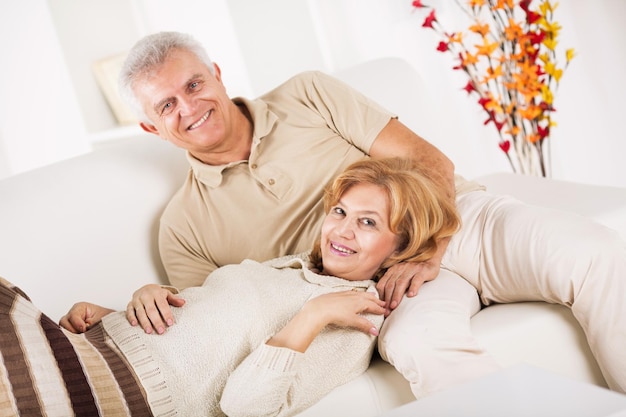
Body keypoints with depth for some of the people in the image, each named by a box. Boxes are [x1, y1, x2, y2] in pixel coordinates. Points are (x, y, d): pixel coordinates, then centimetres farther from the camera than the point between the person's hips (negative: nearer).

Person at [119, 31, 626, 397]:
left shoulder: (306, 96, 9)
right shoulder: (184, 227, 10)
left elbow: (428, 159, 2)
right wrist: (152, 298, -13)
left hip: (454, 219, 2)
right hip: (381, 285, -1)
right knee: (414, 341, -38)